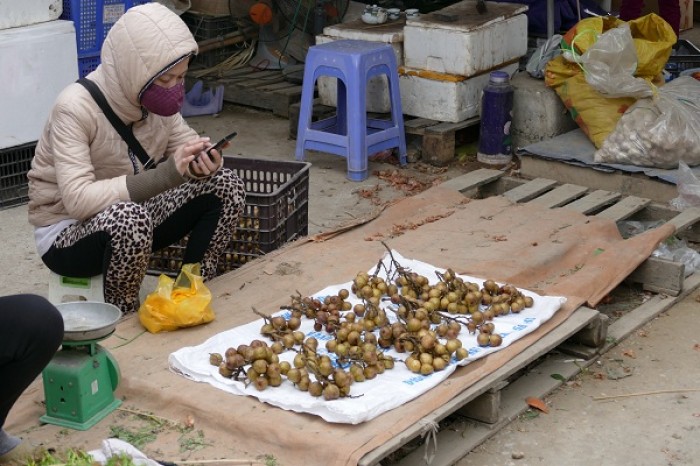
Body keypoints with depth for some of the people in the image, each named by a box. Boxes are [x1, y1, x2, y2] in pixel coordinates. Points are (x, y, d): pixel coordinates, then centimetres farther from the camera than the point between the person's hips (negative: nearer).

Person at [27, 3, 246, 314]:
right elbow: (78, 200, -34)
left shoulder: (157, 101, -7)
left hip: (127, 220, 7)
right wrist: (165, 174, -41)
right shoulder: (76, 108, -26)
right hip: (66, 230, -7)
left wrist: (202, 164, -23)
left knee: (225, 185, -9)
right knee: (130, 217, -39)